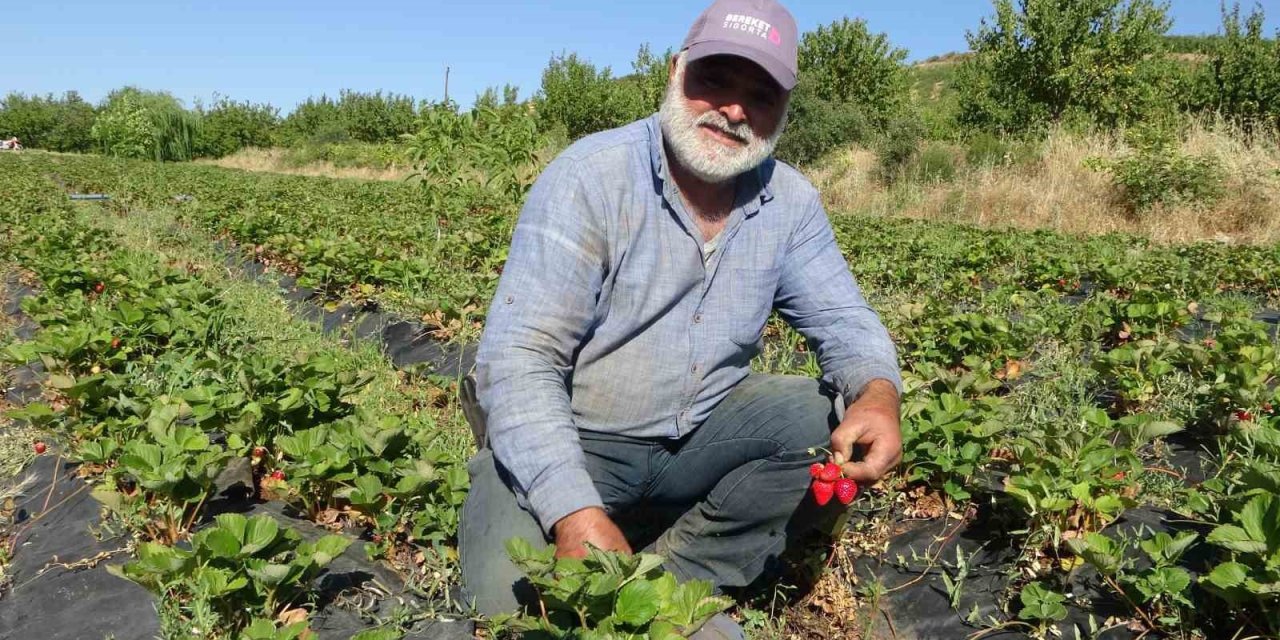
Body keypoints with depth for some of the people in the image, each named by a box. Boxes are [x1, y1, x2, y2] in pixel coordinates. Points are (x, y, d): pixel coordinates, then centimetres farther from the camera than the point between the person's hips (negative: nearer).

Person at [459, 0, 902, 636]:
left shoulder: (791, 202, -2)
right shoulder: (589, 177, -19)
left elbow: (844, 319, 2)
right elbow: (519, 358, -24)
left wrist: (877, 390, -24)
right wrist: (575, 511, -37)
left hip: (701, 434, 5)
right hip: (571, 440, -4)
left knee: (832, 420, -17)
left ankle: (676, 578, -8)